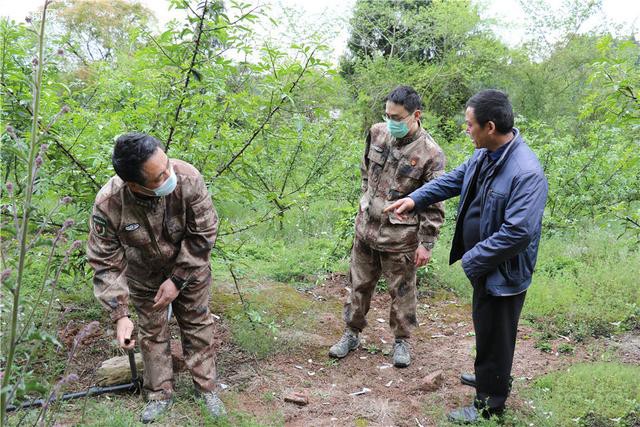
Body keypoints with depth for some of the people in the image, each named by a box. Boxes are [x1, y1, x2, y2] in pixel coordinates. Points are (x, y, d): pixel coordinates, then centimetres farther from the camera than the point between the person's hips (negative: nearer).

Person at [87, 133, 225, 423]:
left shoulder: (187, 178, -35)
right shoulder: (108, 204, -34)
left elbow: (204, 234, -23)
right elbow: (105, 263, -22)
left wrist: (177, 280, -20)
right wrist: (120, 315, -27)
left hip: (190, 270, 0)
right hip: (144, 277, 1)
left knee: (197, 325, 12)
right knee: (152, 333, 13)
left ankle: (206, 387, 31)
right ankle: (160, 394, 33)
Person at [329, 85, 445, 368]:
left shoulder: (430, 153, -17)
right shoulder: (377, 133, -2)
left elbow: (434, 204, -12)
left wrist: (426, 243, -12)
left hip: (400, 238, -4)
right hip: (366, 228, 5)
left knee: (402, 292, 11)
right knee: (359, 284, 17)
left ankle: (401, 340, 32)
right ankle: (352, 333, 35)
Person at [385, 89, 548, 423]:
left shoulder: (527, 173, -29)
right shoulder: (484, 154, -1)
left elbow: (517, 233, -32)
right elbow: (454, 179, 13)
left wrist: (471, 260, -22)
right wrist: (416, 199, 1)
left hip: (503, 271, -8)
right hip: (483, 264, 9)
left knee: (493, 336, 10)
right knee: (485, 327, 27)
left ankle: (489, 404, 30)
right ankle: (491, 377, 51)